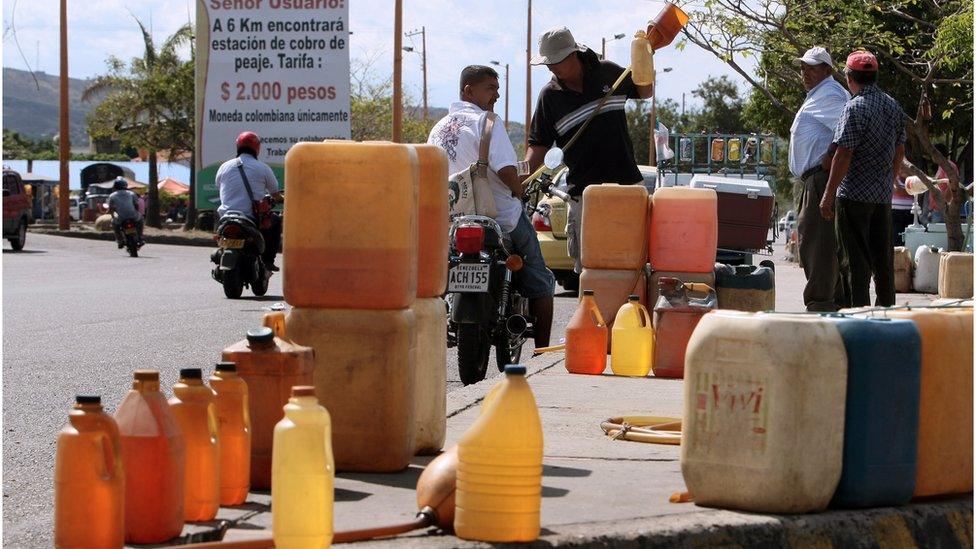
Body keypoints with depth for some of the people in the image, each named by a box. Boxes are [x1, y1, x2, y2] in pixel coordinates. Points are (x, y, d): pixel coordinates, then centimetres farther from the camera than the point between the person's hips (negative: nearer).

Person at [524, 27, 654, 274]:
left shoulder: (608, 72, 3)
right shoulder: (550, 96, 2)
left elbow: (645, 92, 20)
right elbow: (538, 144, 2)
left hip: (627, 184, 1)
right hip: (583, 193, 0)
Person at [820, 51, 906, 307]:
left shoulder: (855, 108, -14)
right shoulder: (894, 107, 9)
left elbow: (843, 155, -17)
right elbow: (899, 153, 16)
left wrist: (828, 195, -13)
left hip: (854, 195, -7)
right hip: (883, 195, 7)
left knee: (855, 260, -3)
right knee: (883, 258, 13)